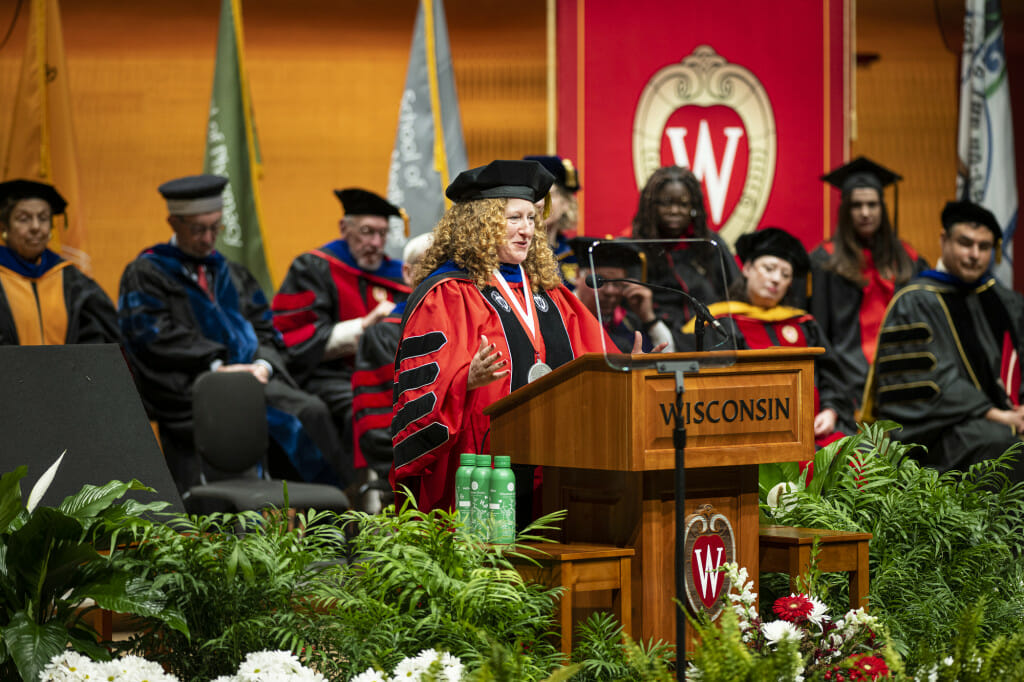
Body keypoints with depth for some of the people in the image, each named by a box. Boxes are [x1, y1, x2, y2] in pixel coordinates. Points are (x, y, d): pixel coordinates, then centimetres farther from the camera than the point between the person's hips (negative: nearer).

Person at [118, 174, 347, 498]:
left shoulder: (235, 276, 25)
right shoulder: (146, 274, 8)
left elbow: (265, 331, 19)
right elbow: (160, 338, -5)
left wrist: (262, 365, -5)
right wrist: (217, 366, -14)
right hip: (186, 384, -5)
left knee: (311, 412, -24)